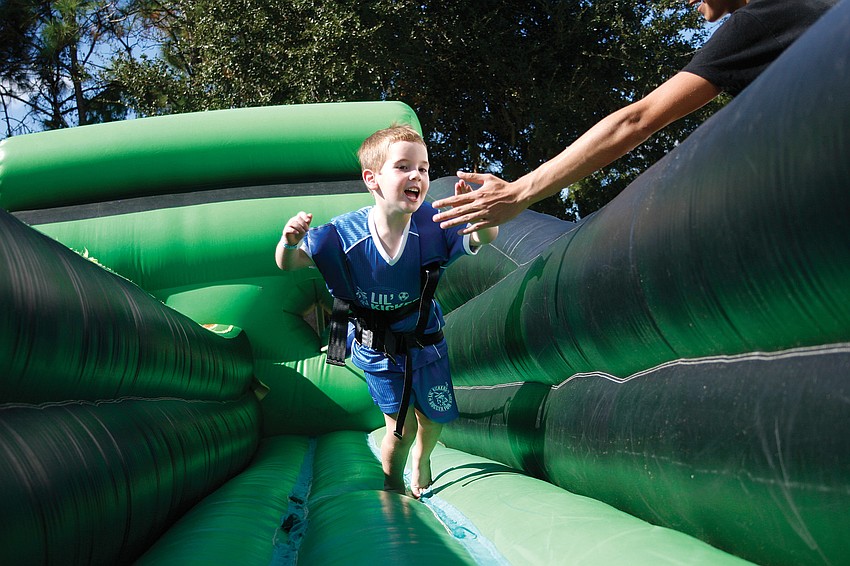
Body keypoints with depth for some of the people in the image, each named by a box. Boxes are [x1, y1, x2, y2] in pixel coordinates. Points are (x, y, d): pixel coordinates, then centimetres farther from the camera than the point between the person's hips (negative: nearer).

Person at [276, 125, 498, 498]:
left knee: (434, 417, 19)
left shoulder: (432, 224, -23)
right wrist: (290, 241, -40)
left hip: (424, 338, 2)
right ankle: (393, 488, 34)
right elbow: (288, 263, -15)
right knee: (401, 428, 1)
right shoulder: (345, 234, -24)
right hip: (376, 349, -2)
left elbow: (485, 237, -28)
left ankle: (421, 460, 56)